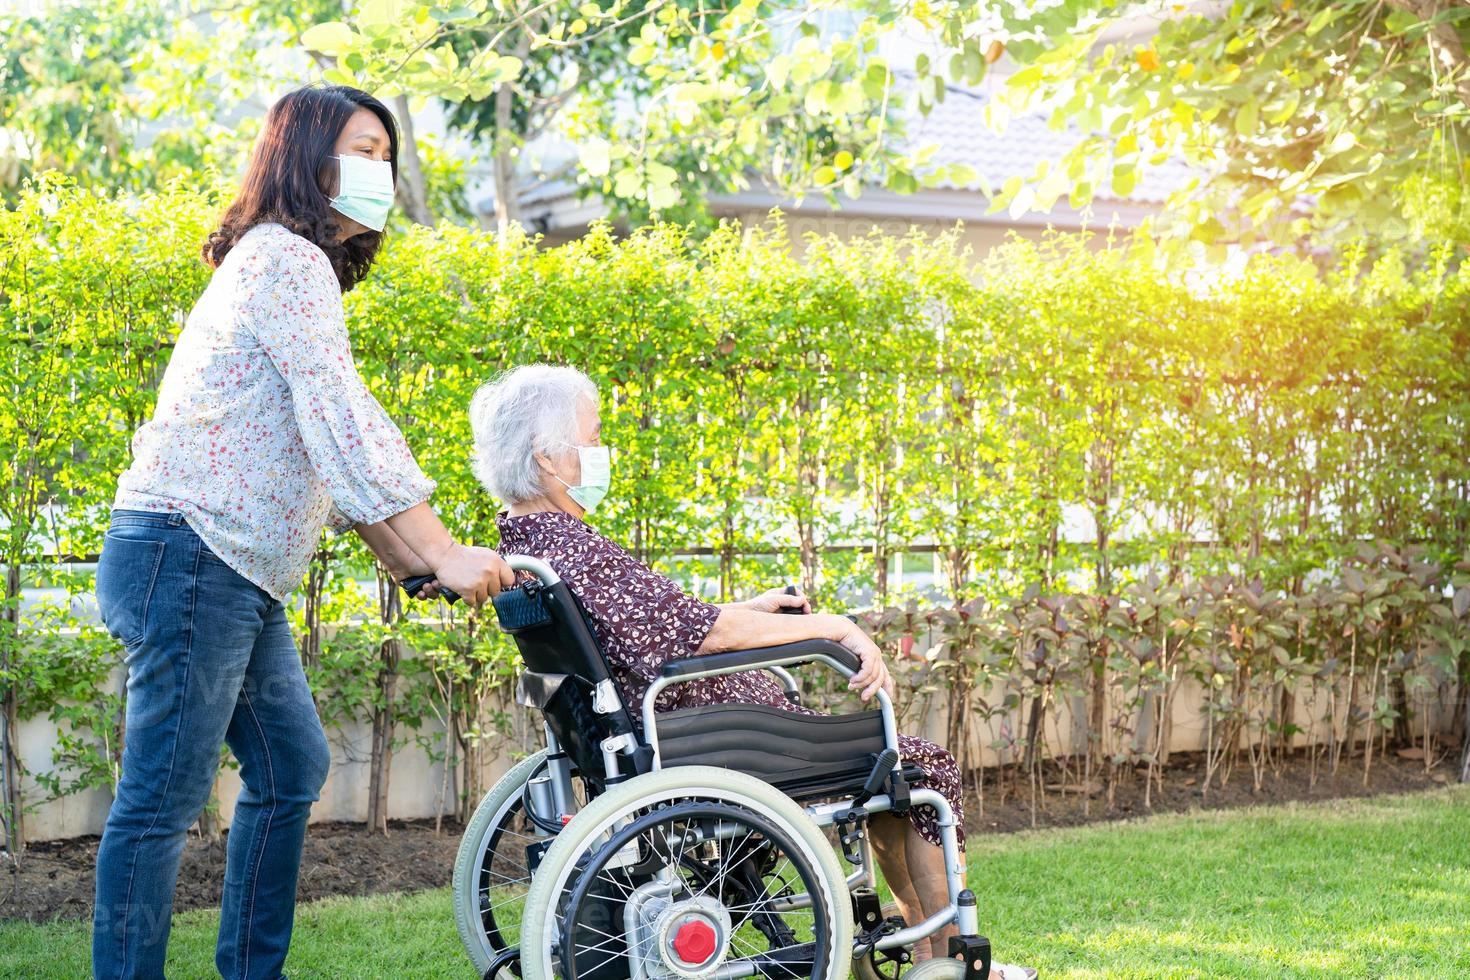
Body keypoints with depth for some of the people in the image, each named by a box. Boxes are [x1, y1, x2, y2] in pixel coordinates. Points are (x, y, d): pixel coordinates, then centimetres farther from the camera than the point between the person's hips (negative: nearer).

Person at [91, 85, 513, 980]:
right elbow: (346, 426, -20)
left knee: (294, 766, 15)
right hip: (188, 555, -11)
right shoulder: (286, 258, -11)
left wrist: (407, 560, 13)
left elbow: (328, 449, 21)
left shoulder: (302, 268, 22)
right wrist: (444, 554, -20)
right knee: (164, 797, -7)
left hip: (238, 574, 11)